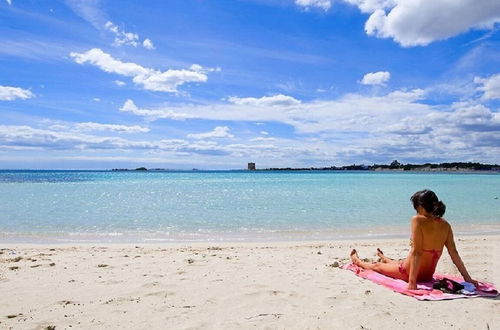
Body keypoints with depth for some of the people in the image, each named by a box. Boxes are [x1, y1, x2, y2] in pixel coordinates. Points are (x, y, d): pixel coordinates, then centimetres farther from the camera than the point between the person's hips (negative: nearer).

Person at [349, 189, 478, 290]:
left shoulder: (418, 220, -24)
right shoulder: (445, 225, -7)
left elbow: (417, 252, -28)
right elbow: (454, 253, -7)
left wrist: (412, 281, -27)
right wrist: (467, 277, 1)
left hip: (407, 272, -6)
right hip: (428, 275, 6)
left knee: (377, 266, 26)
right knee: (397, 262, 40)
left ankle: (357, 261, 55)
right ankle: (384, 258, 72)